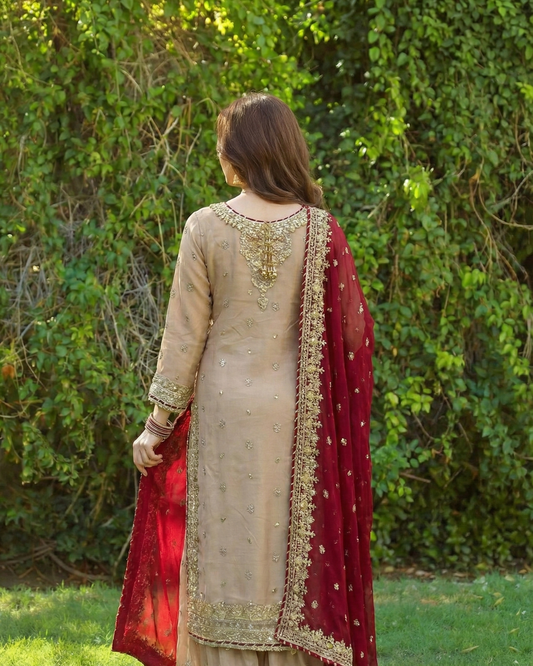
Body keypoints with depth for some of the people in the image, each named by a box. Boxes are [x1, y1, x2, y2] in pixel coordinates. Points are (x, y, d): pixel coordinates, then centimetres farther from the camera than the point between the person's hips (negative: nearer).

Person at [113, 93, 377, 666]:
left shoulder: (206, 227, -7)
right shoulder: (321, 230, -4)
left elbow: (184, 334, -5)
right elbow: (353, 332, 0)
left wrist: (158, 424, 3)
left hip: (227, 410, -1)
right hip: (298, 420, 1)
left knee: (228, 552, 6)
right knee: (296, 556, 8)